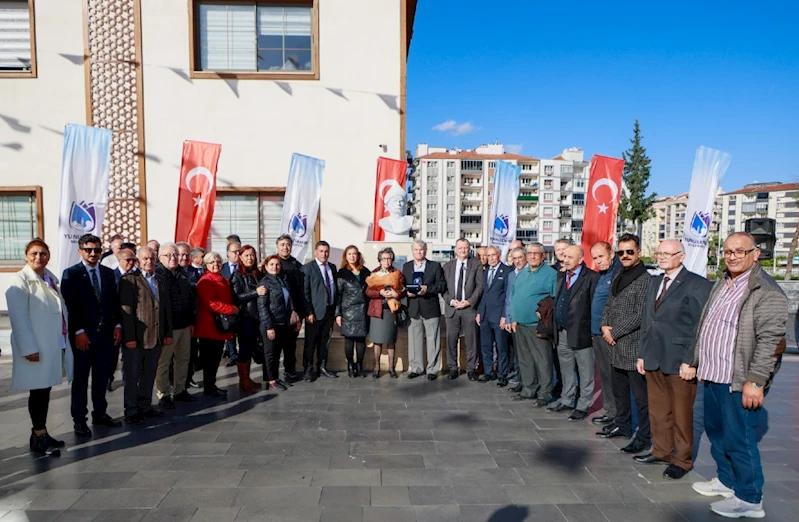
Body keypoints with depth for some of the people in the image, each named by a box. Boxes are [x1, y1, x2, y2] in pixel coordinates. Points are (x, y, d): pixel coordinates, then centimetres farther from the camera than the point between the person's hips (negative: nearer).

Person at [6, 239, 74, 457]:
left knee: (45, 390, 13)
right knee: (38, 391, 1)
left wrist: (65, 339, 12)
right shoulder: (20, 281, -9)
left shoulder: (50, 278, 12)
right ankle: (39, 437, 11)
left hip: (53, 344, 7)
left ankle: (41, 434, 23)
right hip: (36, 347, -7)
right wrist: (29, 348, -20)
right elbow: (19, 317, -16)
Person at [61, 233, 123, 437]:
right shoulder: (71, 274, -3)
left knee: (102, 378, 12)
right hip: (83, 335, -4)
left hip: (107, 334, 4)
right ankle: (79, 420, 16)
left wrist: (117, 325, 2)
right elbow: (70, 305, -9)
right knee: (81, 379, 6)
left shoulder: (109, 273, 11)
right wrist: (78, 331, -14)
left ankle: (100, 413, 24)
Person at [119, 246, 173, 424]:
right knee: (132, 376, 5)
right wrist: (129, 337, -16)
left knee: (149, 375, 15)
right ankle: (131, 411, 15)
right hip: (136, 338, -6)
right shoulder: (129, 279, -6)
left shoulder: (160, 281, 14)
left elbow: (167, 308, 15)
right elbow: (126, 310, -12)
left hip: (156, 337, 6)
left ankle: (145, 406, 27)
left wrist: (168, 333, 10)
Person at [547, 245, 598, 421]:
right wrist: (556, 327, 9)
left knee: (585, 372, 5)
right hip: (562, 332, 7)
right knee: (566, 370, 20)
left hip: (580, 332, -7)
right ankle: (567, 400, 34)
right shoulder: (561, 275, 12)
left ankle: (583, 406, 17)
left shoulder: (591, 277, -11)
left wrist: (594, 330, -15)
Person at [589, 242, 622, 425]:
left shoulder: (620, 272, -13)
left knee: (612, 374, -2)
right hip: (598, 333, 9)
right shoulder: (602, 274, 15)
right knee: (604, 374, 14)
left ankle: (615, 413, 8)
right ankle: (609, 410, 24)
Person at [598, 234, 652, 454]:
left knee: (641, 394, 1)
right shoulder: (618, 278, 13)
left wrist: (614, 332, -13)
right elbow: (609, 305, 18)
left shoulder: (645, 279, -13)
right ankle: (622, 424, 35)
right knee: (619, 390, 20)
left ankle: (644, 436, 12)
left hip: (634, 347, -8)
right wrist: (604, 326, 0)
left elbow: (640, 315, -17)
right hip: (616, 346, 8)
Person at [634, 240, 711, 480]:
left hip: (680, 361, -6)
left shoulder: (697, 285, -9)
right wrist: (642, 354, 14)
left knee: (682, 414, 7)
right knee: (658, 411, 16)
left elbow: (701, 327, -12)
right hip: (653, 360, 7)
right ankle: (661, 451, 31)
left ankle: (682, 460, 22)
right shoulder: (655, 282, 14)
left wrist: (690, 361, -15)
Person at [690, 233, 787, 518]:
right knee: (716, 431, 20)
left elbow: (770, 341, -18)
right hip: (712, 377, 8)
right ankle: (726, 480, 37)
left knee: (738, 439, 1)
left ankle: (749, 499, 17)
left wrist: (755, 381, -21)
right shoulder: (722, 283, 13)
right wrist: (701, 365, 19)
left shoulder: (766, 292, -14)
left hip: (738, 382, -8)